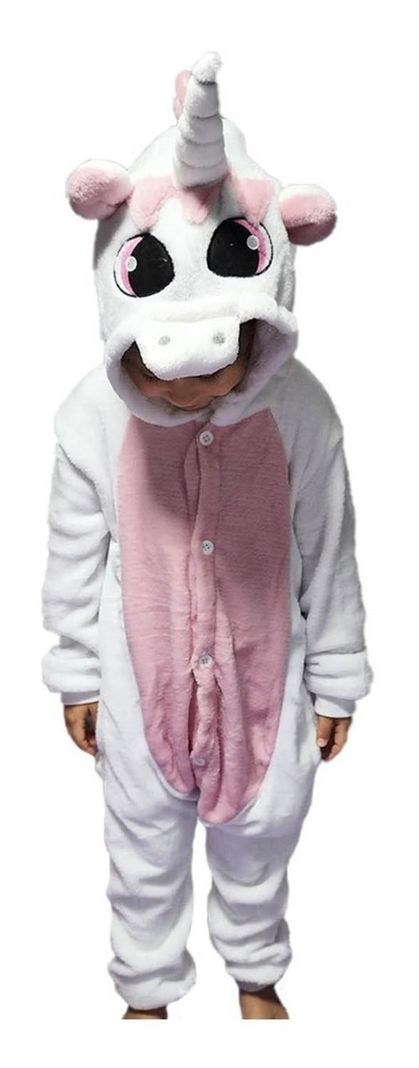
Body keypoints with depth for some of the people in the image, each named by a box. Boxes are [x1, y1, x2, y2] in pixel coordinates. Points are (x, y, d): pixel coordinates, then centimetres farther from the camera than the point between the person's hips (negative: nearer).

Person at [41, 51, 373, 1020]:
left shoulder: (299, 411, -19)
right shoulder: (92, 416, -18)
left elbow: (329, 557, -8)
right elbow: (75, 560, -5)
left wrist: (336, 680, 0)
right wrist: (76, 674, 3)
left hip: (263, 670, 1)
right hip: (141, 676, 0)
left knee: (259, 831, 20)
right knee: (145, 839, 19)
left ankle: (256, 973, 51)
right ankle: (148, 986, 47)